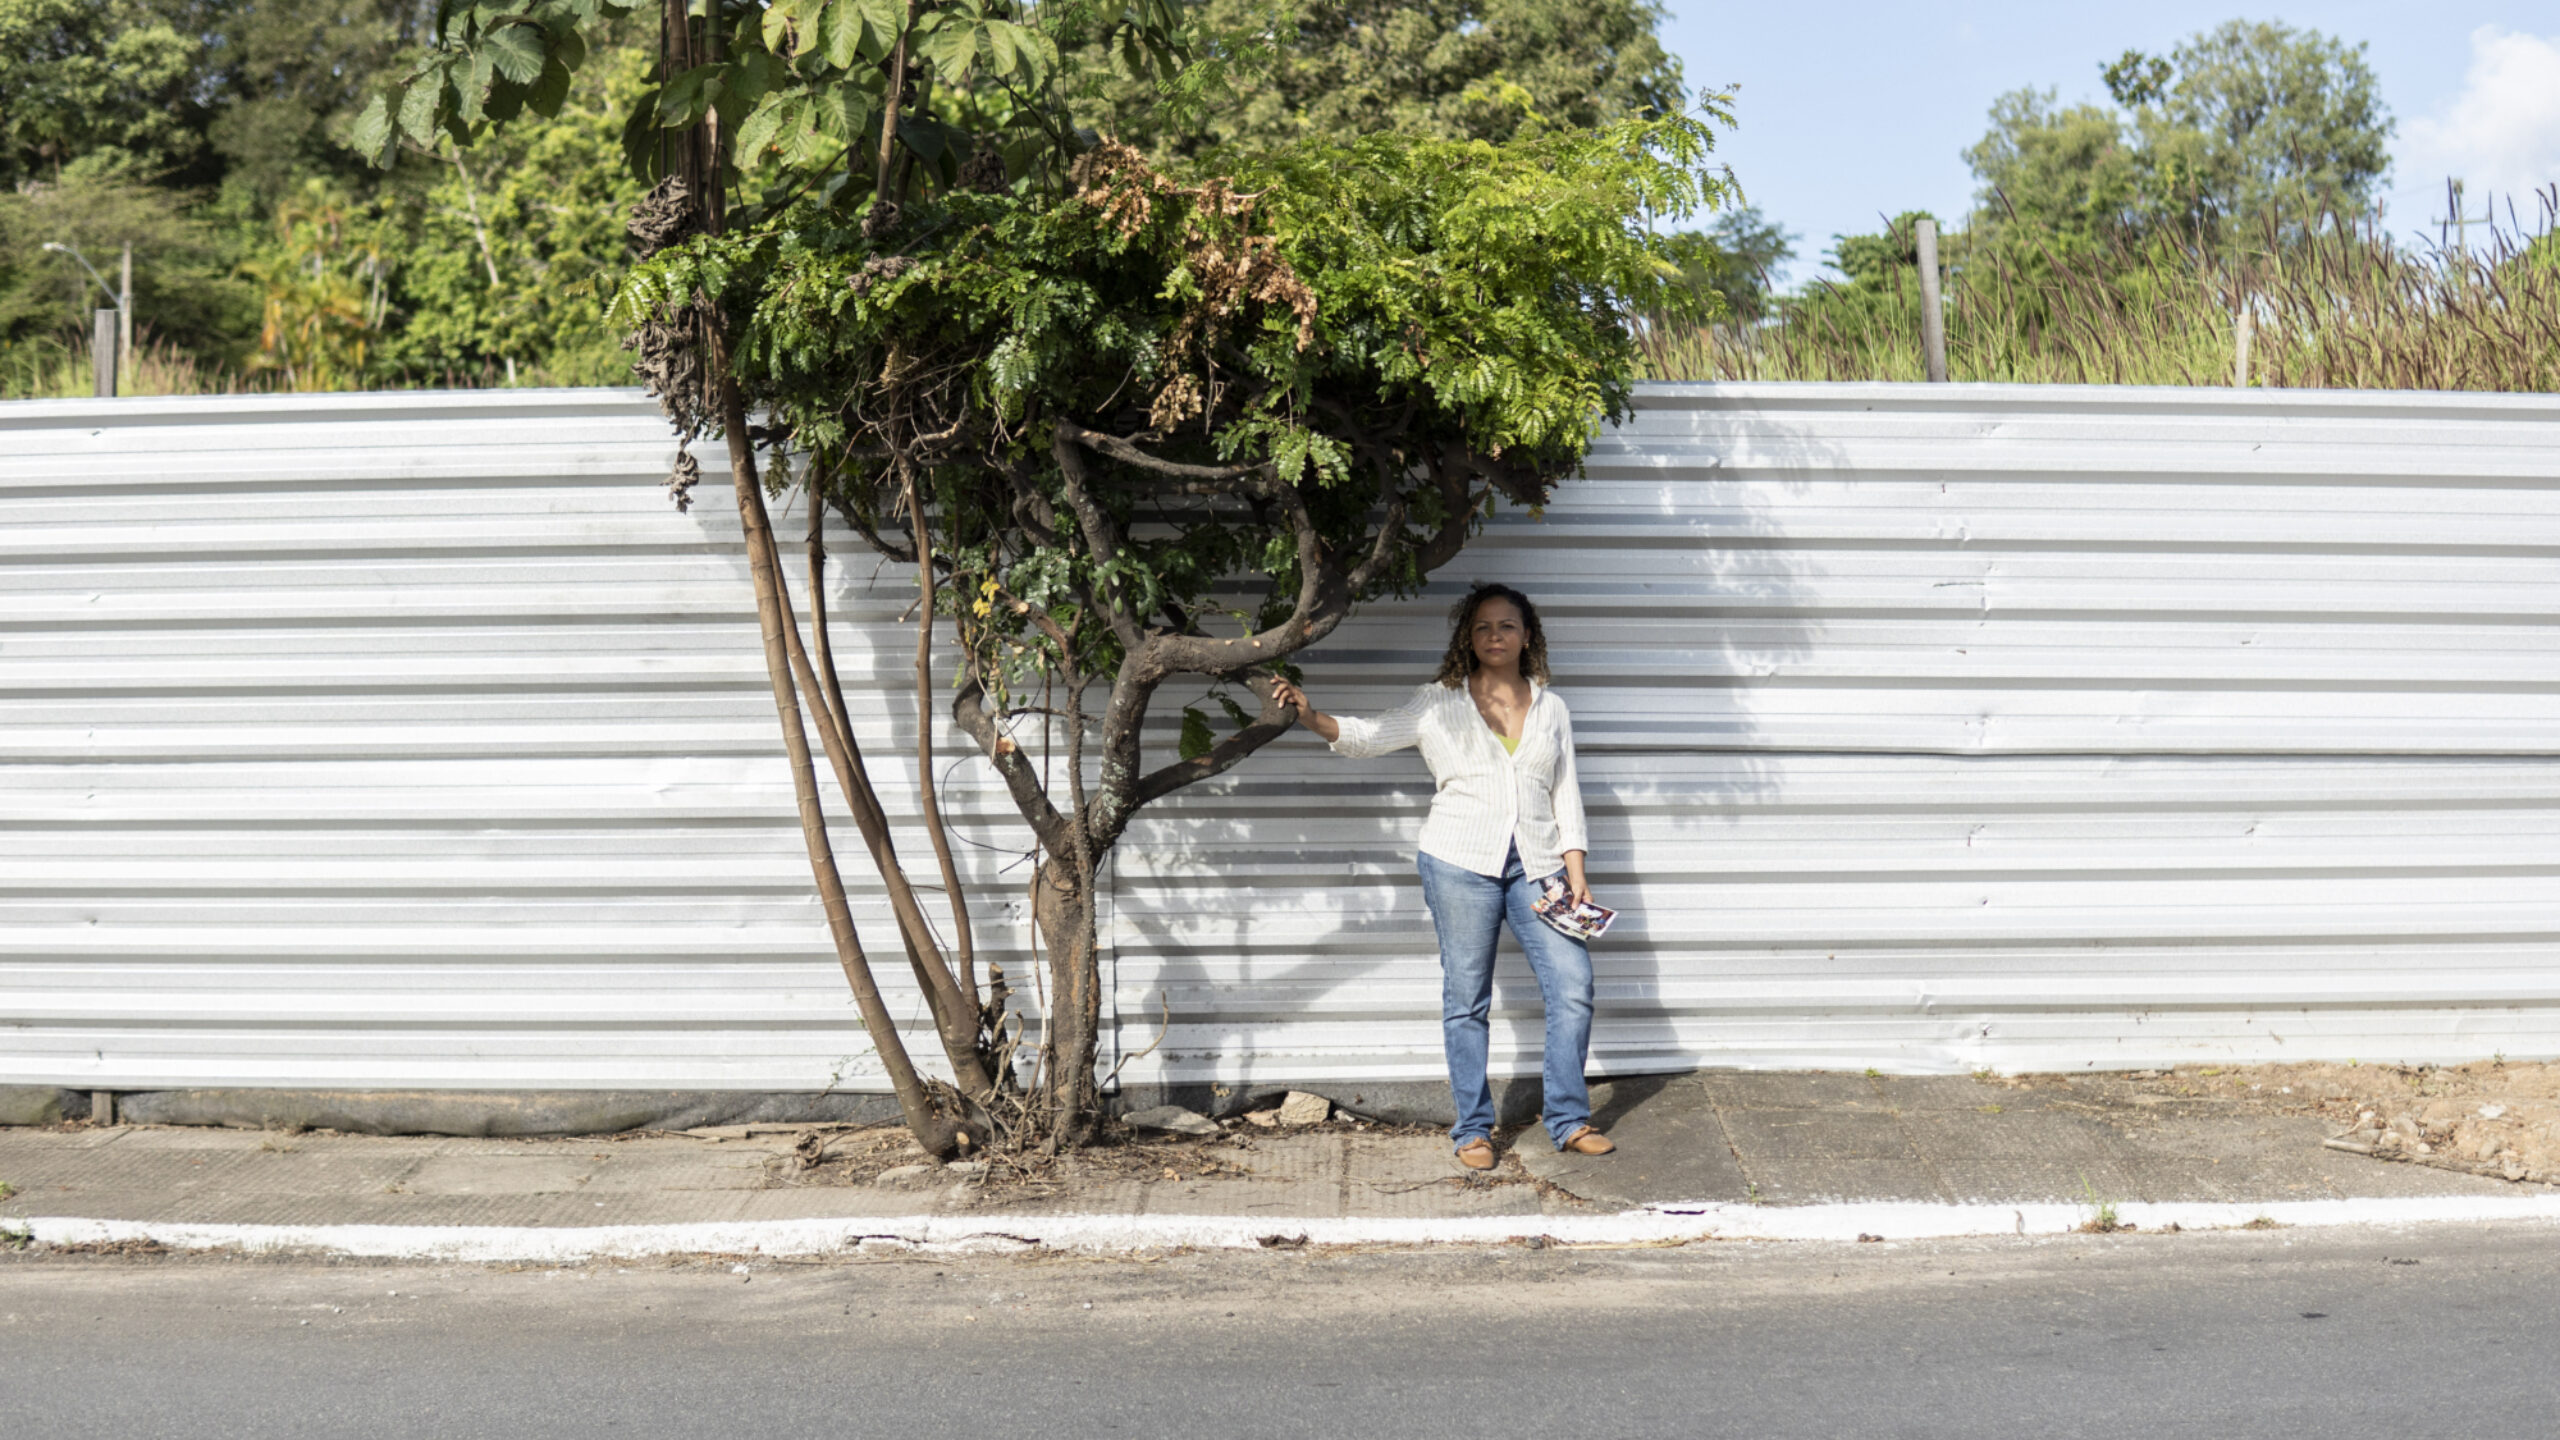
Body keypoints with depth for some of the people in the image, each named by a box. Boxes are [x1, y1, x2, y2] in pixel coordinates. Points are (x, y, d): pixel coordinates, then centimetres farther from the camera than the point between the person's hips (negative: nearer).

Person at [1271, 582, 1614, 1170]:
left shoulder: (1551, 709, 14)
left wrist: (1576, 873, 5)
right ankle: (1473, 1129, 11)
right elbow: (1366, 736, 0)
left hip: (1535, 865, 2)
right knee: (1467, 999, 1)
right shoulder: (1439, 704, 7)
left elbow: (1566, 795, 13)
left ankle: (1568, 1120, 10)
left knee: (1572, 986, -4)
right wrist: (1310, 715, -18)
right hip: (1461, 863, -2)